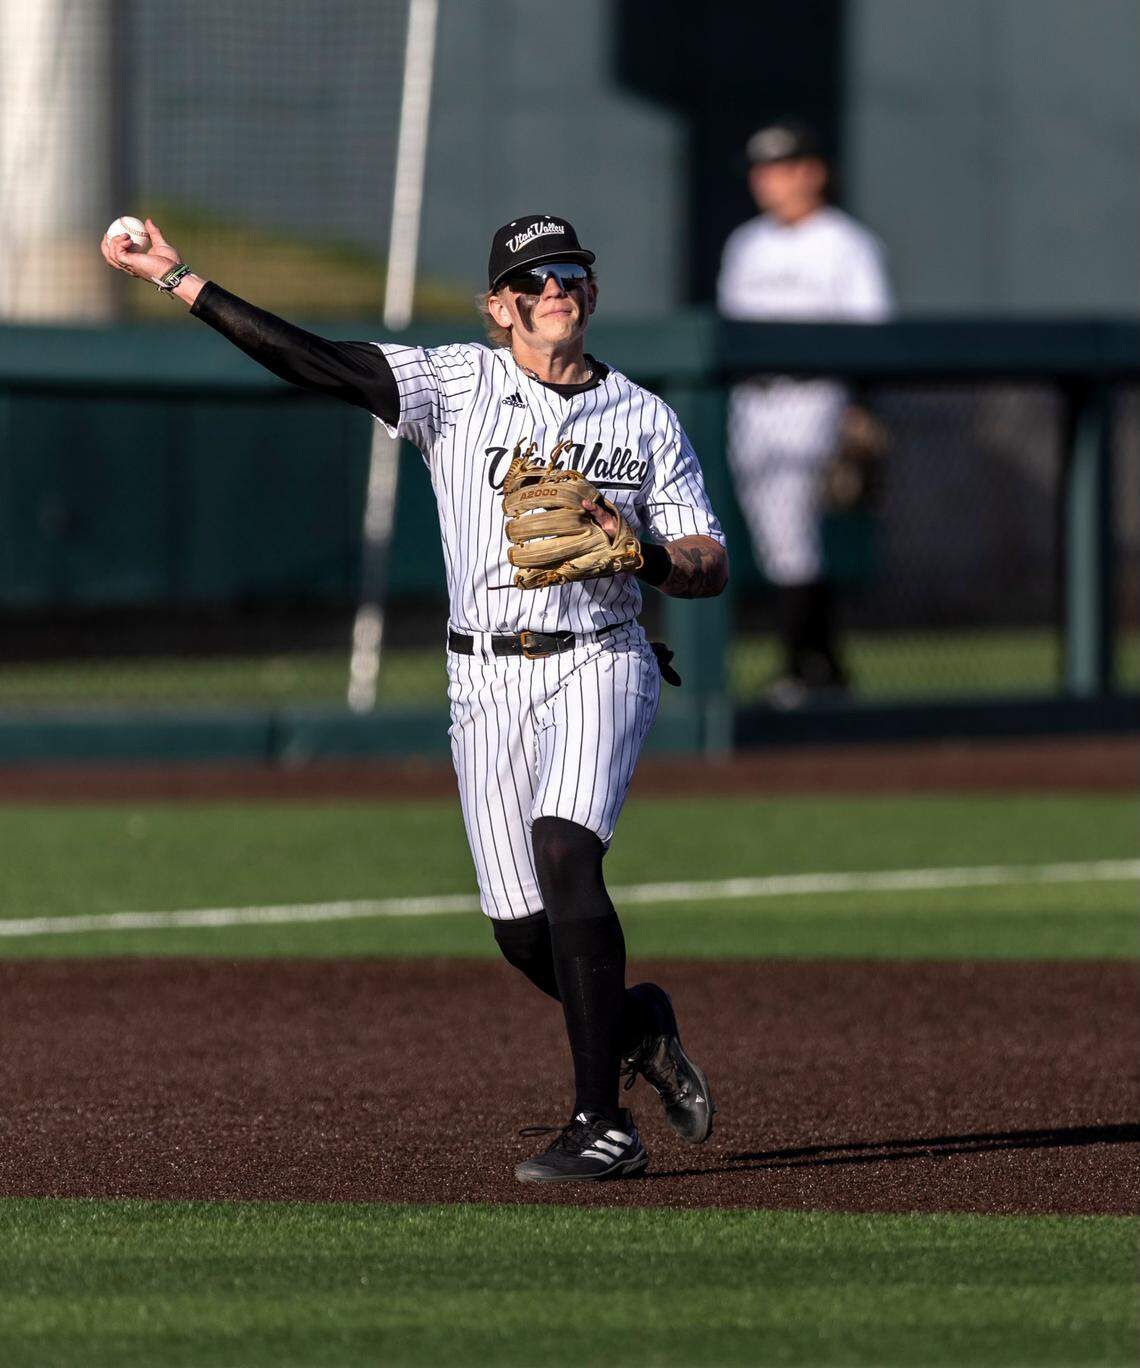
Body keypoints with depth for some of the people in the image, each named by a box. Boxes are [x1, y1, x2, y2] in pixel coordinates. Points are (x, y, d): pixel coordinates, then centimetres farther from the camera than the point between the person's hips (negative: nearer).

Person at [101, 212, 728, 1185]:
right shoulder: (456, 385, 3)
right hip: (486, 678, 2)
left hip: (599, 665, -2)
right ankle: (636, 1023, 34)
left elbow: (711, 566, 6)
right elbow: (317, 362, -7)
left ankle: (603, 1125, -26)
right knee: (523, 934, -1)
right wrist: (181, 282, -15)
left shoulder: (647, 420, 6)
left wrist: (641, 552, -17)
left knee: (564, 850, -27)